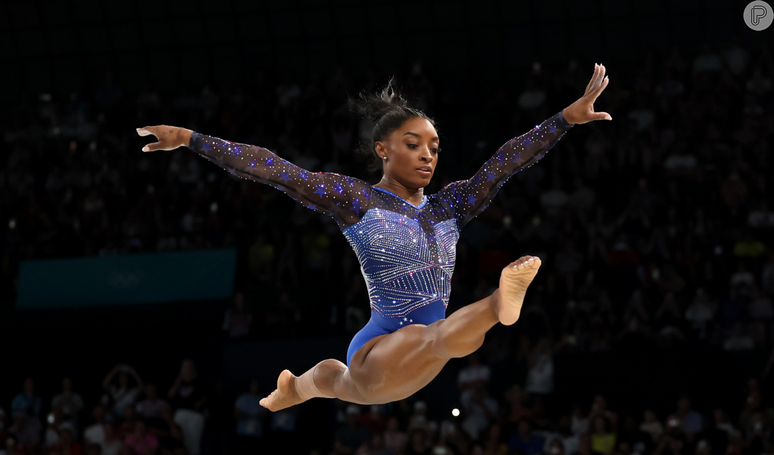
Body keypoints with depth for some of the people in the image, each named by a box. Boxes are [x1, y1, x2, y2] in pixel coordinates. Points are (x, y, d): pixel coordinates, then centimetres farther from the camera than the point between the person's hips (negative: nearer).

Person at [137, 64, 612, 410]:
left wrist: (568, 117, -7)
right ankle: (497, 306, -73)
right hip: (379, 351, -7)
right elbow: (274, 169, -10)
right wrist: (190, 139, -13)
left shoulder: (449, 205, 8)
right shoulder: (355, 199, -6)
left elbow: (505, 161, 0)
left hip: (411, 364, 7)